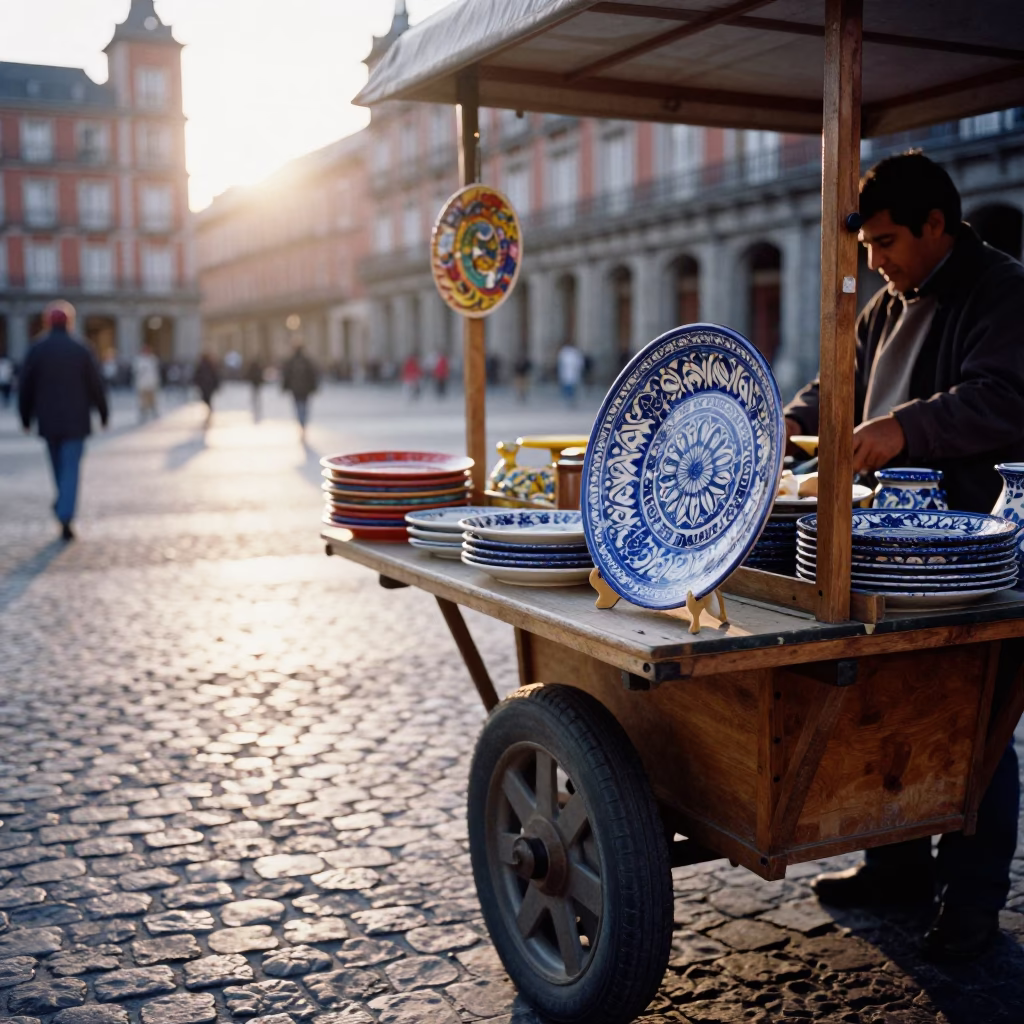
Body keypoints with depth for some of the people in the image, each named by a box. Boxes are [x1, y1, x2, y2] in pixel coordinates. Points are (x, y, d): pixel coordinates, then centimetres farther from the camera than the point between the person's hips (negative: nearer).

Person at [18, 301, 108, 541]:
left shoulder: (37, 349, -3)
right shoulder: (81, 349, -6)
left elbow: (26, 386, 0)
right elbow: (96, 385, -3)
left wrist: (26, 418, 10)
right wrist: (103, 414, 10)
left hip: (48, 421, 2)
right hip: (75, 420, -2)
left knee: (59, 466, 19)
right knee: (71, 468, -2)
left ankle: (64, 506, 32)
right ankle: (65, 518, -12)